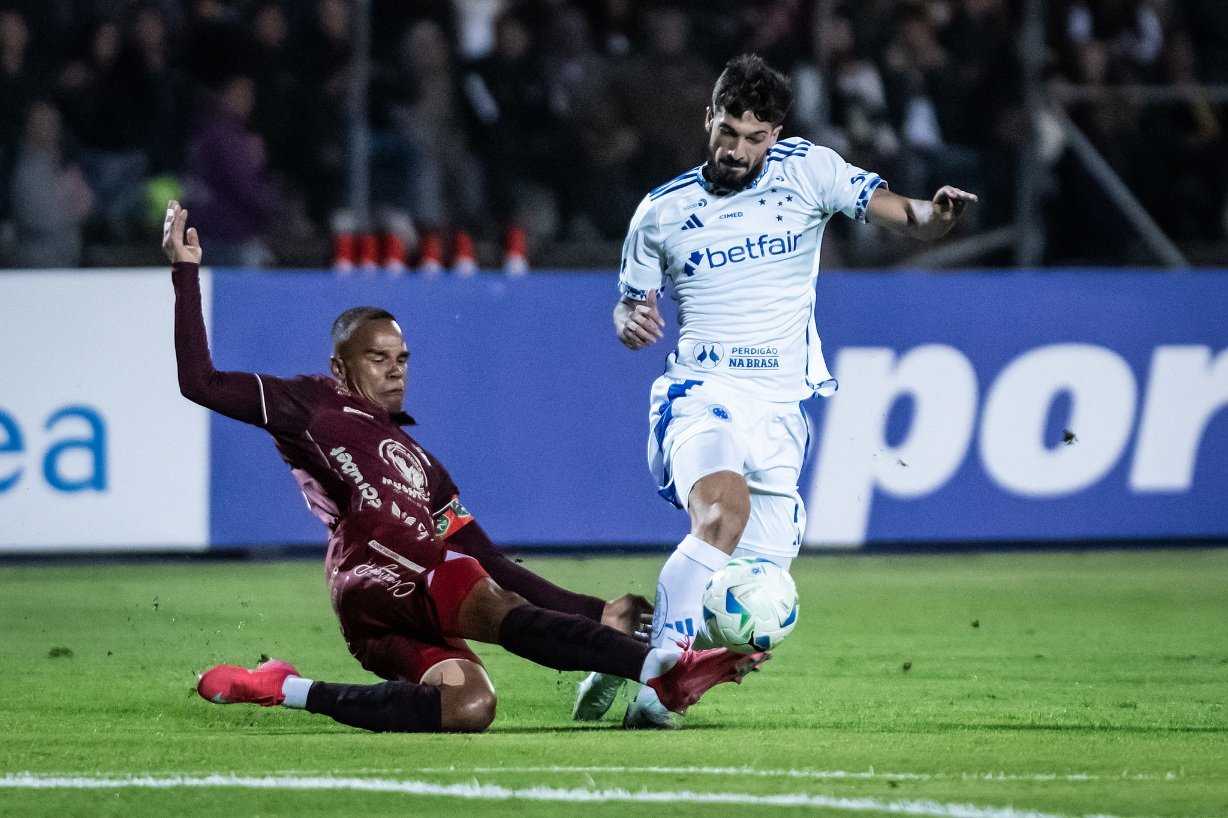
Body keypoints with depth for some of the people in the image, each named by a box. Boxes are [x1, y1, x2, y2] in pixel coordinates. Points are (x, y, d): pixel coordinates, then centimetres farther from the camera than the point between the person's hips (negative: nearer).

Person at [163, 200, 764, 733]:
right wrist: (186, 272, 8)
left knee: (469, 707, -25)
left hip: (410, 621, 7)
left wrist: (592, 611, 22)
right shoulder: (313, 408, 19)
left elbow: (487, 560, 31)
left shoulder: (419, 462, 37)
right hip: (378, 577, -7)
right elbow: (200, 382, 9)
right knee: (498, 610, -32)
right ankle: (662, 666, -50)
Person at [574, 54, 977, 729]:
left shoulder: (807, 171, 4)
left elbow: (905, 217, -3)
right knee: (724, 513, -33)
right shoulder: (661, 211, 5)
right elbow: (630, 303, 18)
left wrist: (937, 214, -26)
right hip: (702, 391, -3)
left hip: (779, 408, 3)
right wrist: (630, 323, -6)